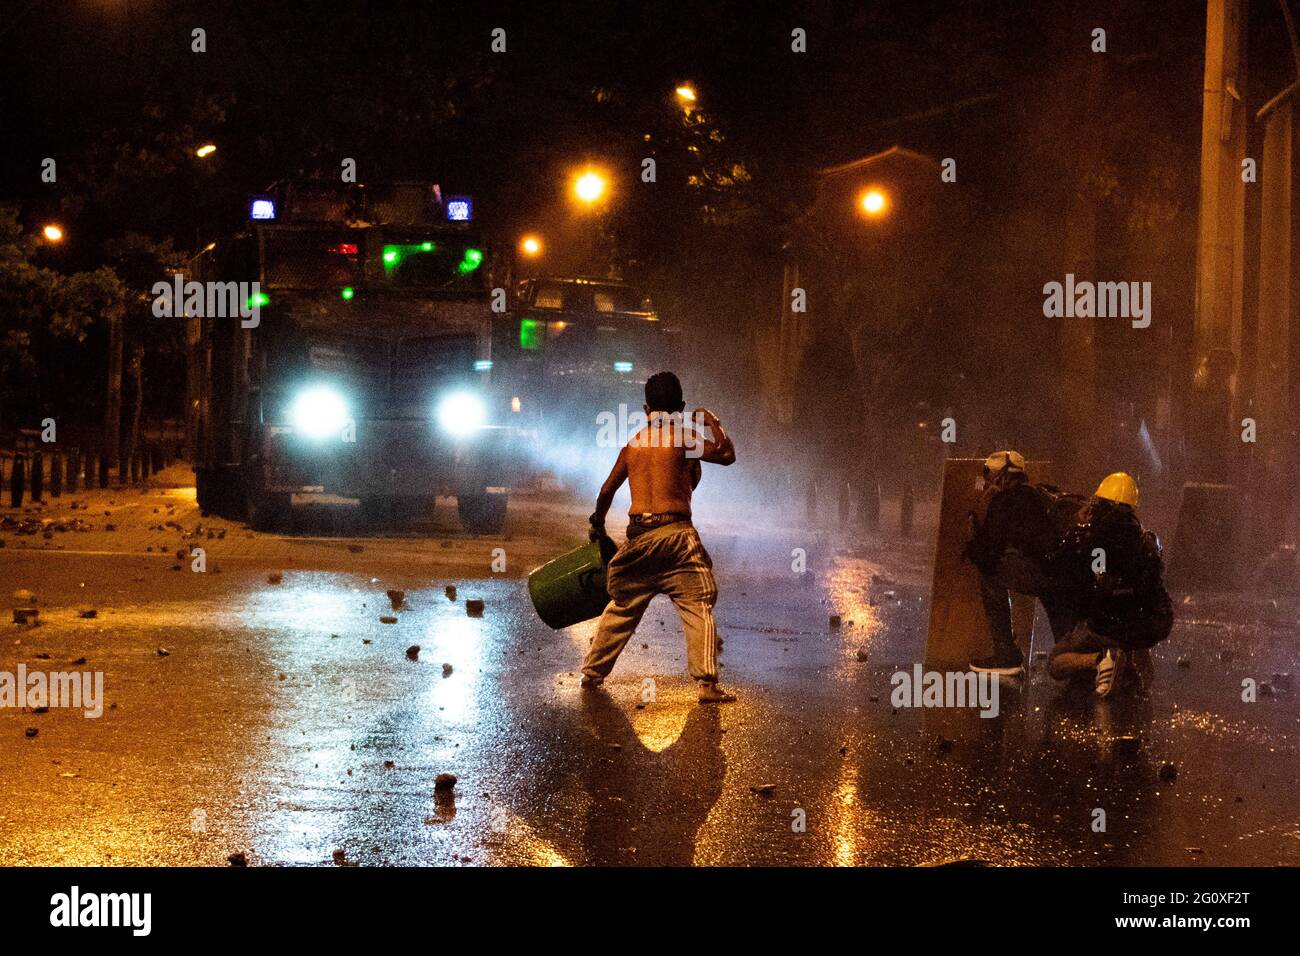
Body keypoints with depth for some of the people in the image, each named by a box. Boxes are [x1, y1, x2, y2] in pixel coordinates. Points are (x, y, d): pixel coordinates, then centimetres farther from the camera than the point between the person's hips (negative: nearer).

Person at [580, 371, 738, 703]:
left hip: (638, 536, 5)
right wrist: (713, 422, 9)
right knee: (699, 607, -5)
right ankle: (707, 685, -15)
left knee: (621, 607, 20)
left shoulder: (633, 444, 13)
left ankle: (592, 673, 27)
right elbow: (726, 454, -6)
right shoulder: (682, 437, -5)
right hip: (675, 533, -5)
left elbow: (607, 490, 19)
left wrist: (598, 524, 35)